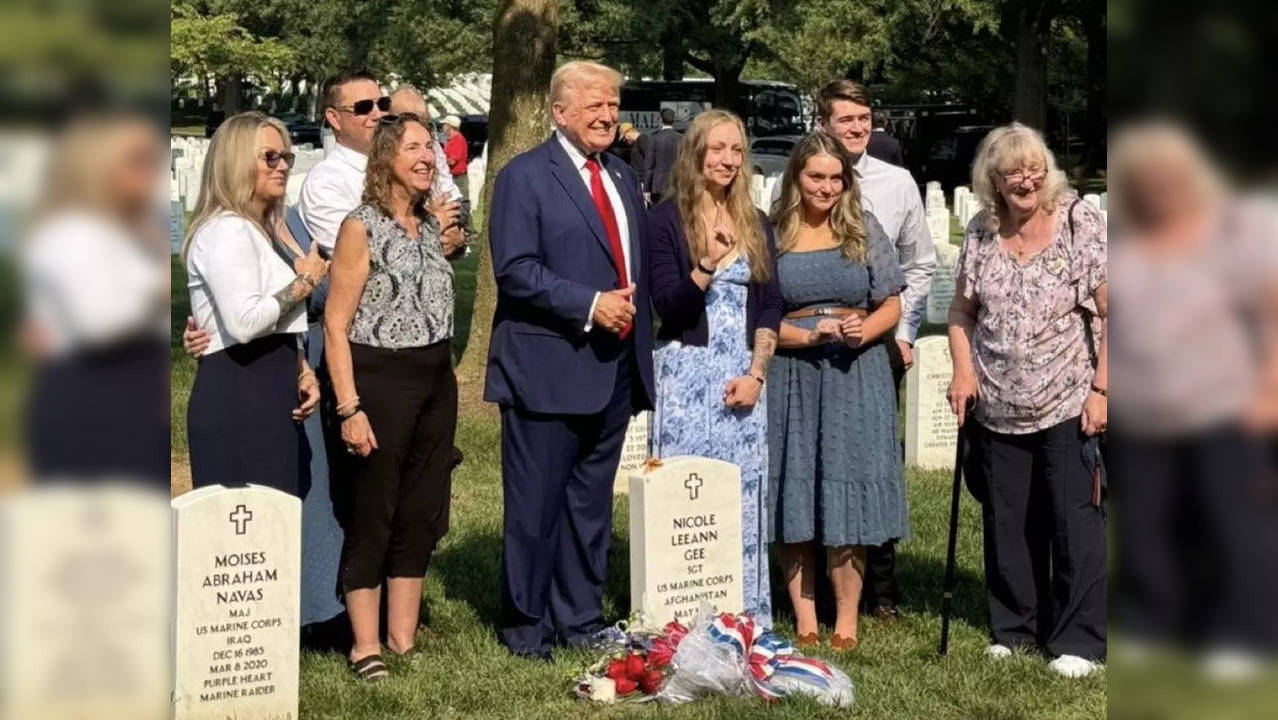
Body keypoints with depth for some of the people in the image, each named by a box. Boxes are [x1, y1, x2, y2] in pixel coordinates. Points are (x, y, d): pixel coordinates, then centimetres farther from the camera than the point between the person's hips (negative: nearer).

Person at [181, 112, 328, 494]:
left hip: (273, 390, 10)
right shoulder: (226, 230, -14)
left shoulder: (268, 229, 18)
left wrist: (303, 372, 7)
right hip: (239, 395, -10)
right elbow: (245, 322, -27)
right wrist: (305, 282, -13)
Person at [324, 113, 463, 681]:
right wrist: (349, 409, -17)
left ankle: (403, 640, 21)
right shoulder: (362, 228, -9)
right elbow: (336, 326, -12)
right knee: (371, 516, 1)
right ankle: (365, 646, 11)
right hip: (379, 381, -7)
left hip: (436, 382, 7)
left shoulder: (431, 227, 10)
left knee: (421, 514, 11)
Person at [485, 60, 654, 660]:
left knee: (592, 503, 13)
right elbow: (515, 270, -15)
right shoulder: (525, 176, -6)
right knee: (536, 503, 0)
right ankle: (525, 624, 10)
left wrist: (639, 335, 13)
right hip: (548, 370, -7)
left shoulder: (623, 178, 17)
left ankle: (580, 619, 22)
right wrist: (590, 304, -20)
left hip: (614, 372, 7)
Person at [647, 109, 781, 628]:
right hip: (687, 373, -4)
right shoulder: (667, 220, -1)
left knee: (745, 494, 3)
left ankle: (747, 615, 10)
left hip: (744, 376, 4)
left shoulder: (756, 225, 12)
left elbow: (770, 306, 9)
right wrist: (707, 266, -24)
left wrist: (756, 374, -3)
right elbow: (667, 307, -8)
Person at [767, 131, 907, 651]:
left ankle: (846, 622, 7)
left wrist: (863, 331, -12)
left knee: (849, 495, -1)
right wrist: (808, 335, -12)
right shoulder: (772, 235, 4)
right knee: (794, 496, 1)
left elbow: (891, 305, 8)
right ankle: (804, 620, 11)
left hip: (855, 375, 0)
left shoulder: (864, 230, 7)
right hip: (791, 378, 0)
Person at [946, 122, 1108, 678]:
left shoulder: (1080, 223, -9)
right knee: (1007, 525, 14)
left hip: (1068, 408, -4)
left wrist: (1101, 388, -14)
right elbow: (962, 311, 13)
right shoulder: (981, 233, 2)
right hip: (998, 410, 4)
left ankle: (1078, 641, 10)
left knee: (1075, 523, 0)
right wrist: (964, 371, -2)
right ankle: (1014, 628, 29)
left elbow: (1111, 314, -9)